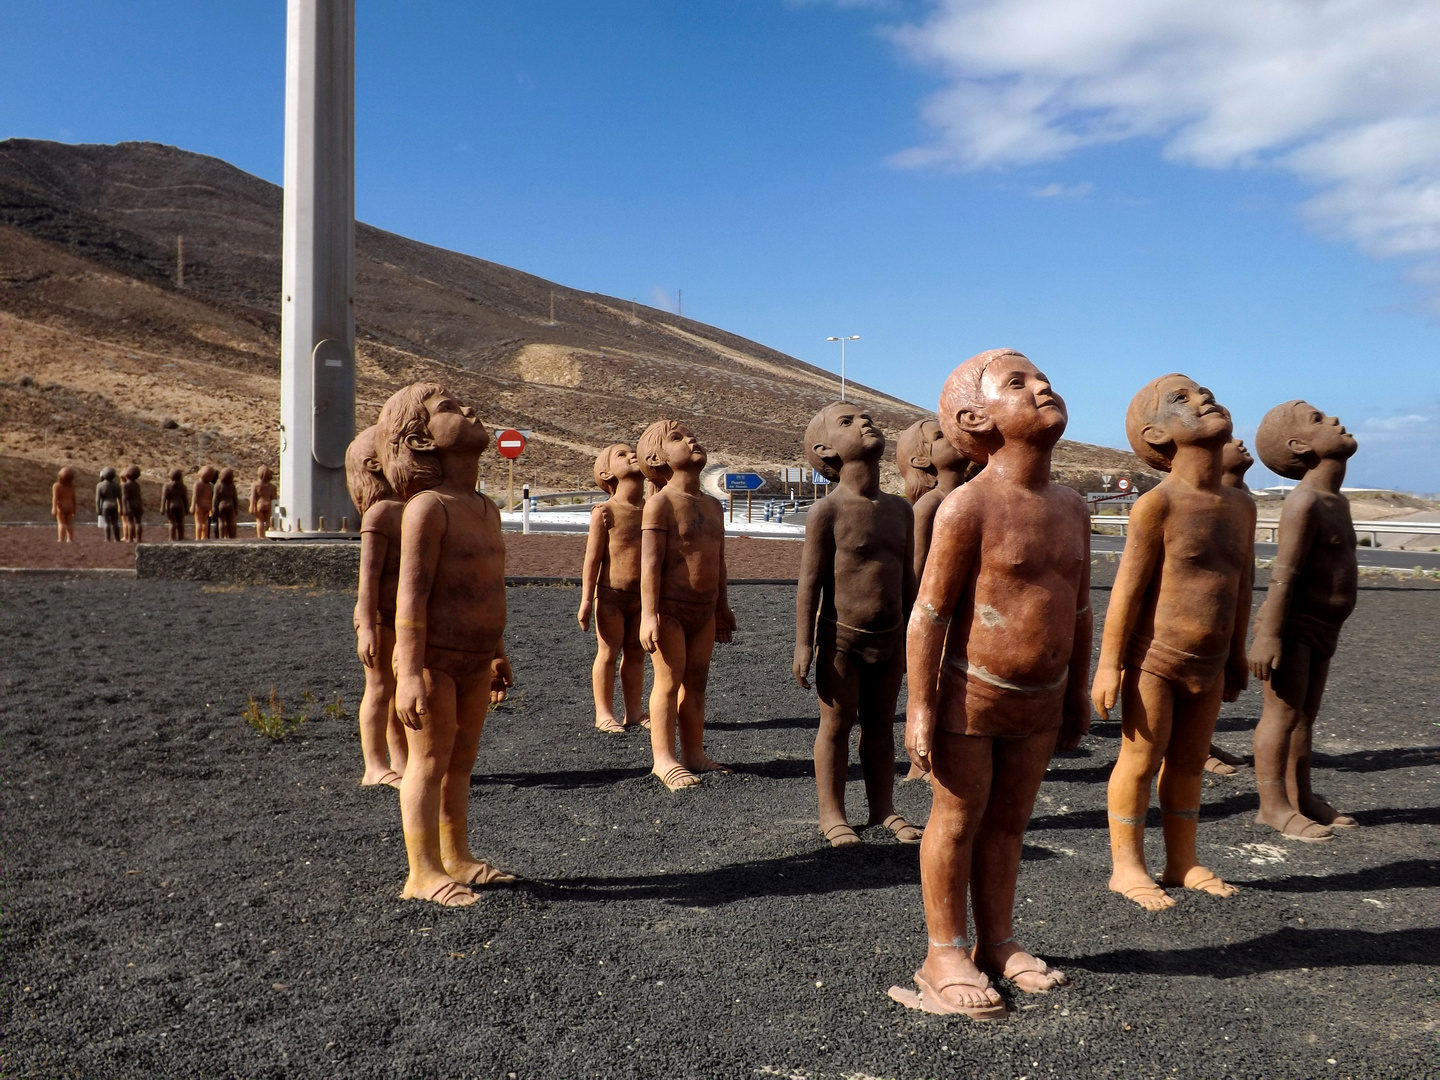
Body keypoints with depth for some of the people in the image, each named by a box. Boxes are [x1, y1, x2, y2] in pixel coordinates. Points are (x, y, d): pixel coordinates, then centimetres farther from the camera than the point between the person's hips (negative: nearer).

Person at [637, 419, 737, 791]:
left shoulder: (713, 505, 13)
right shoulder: (660, 503, -10)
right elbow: (650, 561, -16)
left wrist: (722, 605, 20)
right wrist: (648, 614, -21)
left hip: (704, 609, 7)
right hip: (669, 608, -7)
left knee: (696, 681, 11)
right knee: (669, 681, -2)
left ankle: (694, 753, 20)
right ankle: (663, 759, 5)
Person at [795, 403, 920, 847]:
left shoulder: (900, 509, 5)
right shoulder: (827, 512, -13)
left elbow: (907, 578, 11)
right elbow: (810, 582, -12)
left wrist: (910, 636, 13)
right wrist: (804, 644, -13)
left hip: (889, 639, 5)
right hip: (842, 639, -5)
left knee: (880, 726, 15)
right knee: (836, 725, 7)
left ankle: (883, 808, 27)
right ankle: (831, 814, 19)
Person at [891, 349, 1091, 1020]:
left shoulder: (1071, 509, 5)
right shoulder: (967, 508, -17)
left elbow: (1078, 607, 12)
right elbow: (929, 612, -17)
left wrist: (1075, 693, 14)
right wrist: (921, 707, -17)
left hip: (1039, 703, 6)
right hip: (969, 698, -6)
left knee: (1008, 824, 18)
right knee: (957, 823, 8)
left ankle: (997, 942, 34)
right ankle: (946, 953, 23)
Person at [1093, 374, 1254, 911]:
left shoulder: (1241, 505, 7)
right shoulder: (1157, 504, -14)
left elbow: (1240, 584, 14)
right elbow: (1129, 586, -15)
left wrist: (1236, 656, 18)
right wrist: (1110, 664, -15)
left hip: (1208, 666, 6)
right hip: (1155, 661, -6)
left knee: (1190, 762, 16)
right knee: (1141, 760, 3)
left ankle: (1182, 861, 30)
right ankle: (1127, 865, 16)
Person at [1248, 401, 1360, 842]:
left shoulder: (1337, 502, 13)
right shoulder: (1304, 502, -18)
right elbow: (1283, 575, -23)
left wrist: (1326, 630, 20)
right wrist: (1269, 635, -26)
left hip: (1321, 632, 9)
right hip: (1293, 628, -9)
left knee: (1305, 714, 15)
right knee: (1283, 712, -5)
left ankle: (1301, 796, 25)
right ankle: (1273, 804, 1)